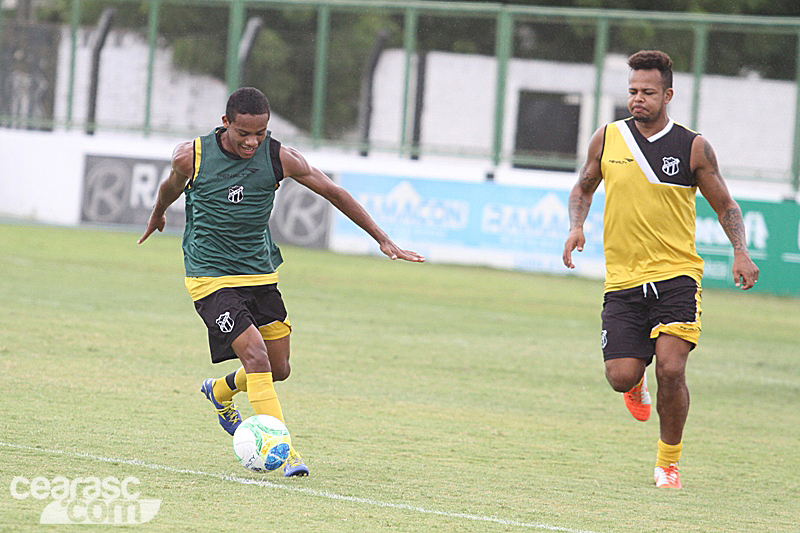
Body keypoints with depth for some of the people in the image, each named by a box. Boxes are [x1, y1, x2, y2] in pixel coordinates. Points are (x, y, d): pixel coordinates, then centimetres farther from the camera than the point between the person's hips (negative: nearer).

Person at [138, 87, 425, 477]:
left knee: (279, 369, 9)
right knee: (256, 356, -21)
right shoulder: (192, 157, -13)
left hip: (260, 274, 4)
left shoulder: (279, 158, -9)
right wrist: (157, 215, 31)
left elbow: (333, 192, 0)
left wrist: (383, 240, 1)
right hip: (210, 277, -4)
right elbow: (171, 186, 10)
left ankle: (220, 392, 40)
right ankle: (283, 450, -17)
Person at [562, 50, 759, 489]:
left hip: (676, 276, -2)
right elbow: (583, 188, 20)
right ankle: (637, 383, 32)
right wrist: (576, 226, -1)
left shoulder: (693, 148, 0)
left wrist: (740, 252, -8)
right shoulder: (607, 139, 4)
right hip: (622, 280, 2)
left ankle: (669, 461, 4)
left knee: (671, 368, -18)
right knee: (620, 377, -9)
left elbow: (725, 206, 9)